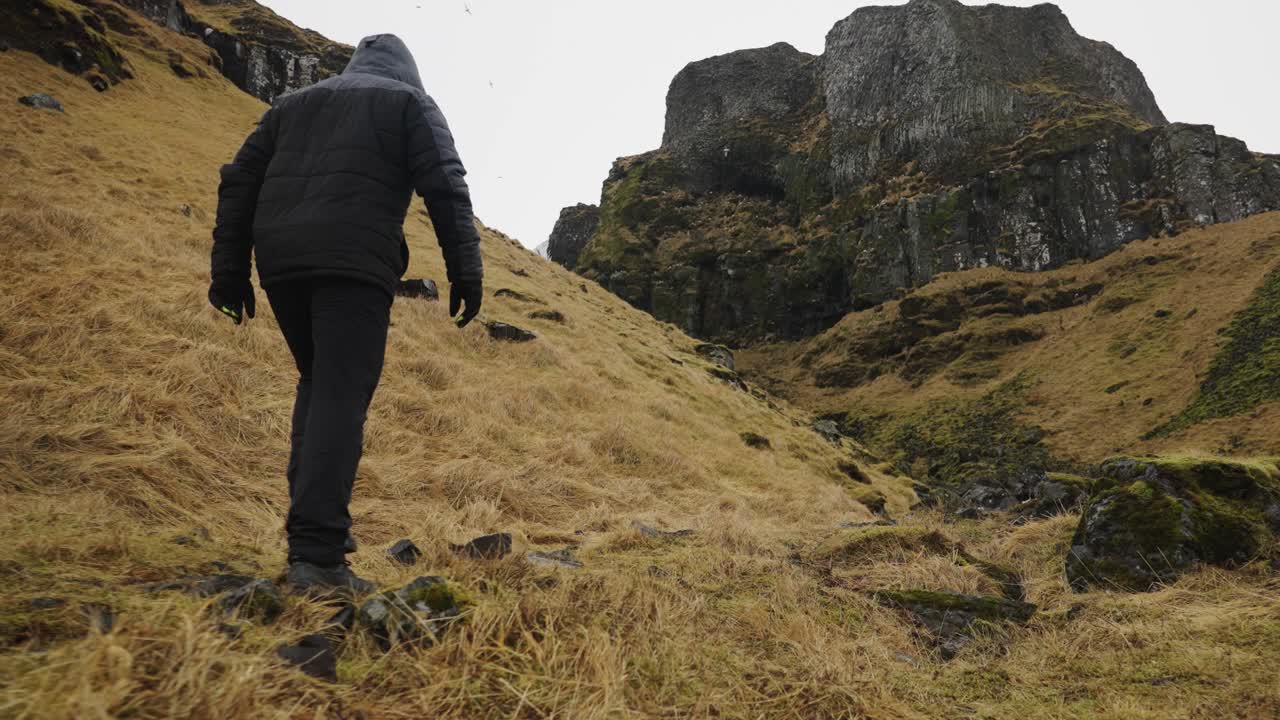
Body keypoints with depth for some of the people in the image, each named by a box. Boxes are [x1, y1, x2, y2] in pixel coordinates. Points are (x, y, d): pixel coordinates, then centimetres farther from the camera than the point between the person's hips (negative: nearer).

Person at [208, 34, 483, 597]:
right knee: (340, 397, -9)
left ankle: (312, 522, 17)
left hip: (281, 262, 5)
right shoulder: (409, 102, 14)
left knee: (317, 384, 20)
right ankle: (317, 555, -15)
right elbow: (445, 186, -2)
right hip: (354, 263, -5)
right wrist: (465, 271, -6)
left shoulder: (292, 104, 28)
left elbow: (239, 183, 19)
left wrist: (230, 270, 17)